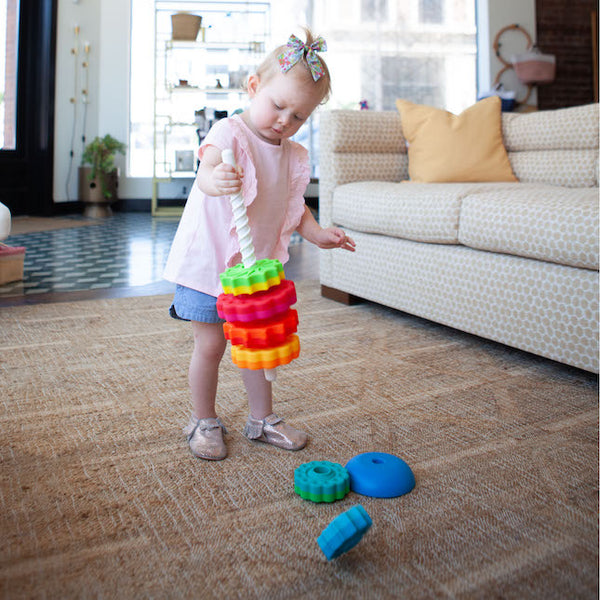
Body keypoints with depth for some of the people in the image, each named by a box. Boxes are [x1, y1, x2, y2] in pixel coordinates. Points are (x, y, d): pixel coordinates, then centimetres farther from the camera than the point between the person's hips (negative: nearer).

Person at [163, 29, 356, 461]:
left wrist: (316, 233, -1)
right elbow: (207, 171, -34)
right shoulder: (229, 134, -14)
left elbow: (294, 206, 16)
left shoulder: (293, 156, 6)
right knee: (210, 344, 4)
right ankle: (204, 422, 23)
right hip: (209, 261, -5)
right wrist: (215, 179, -57)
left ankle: (262, 419, 29)